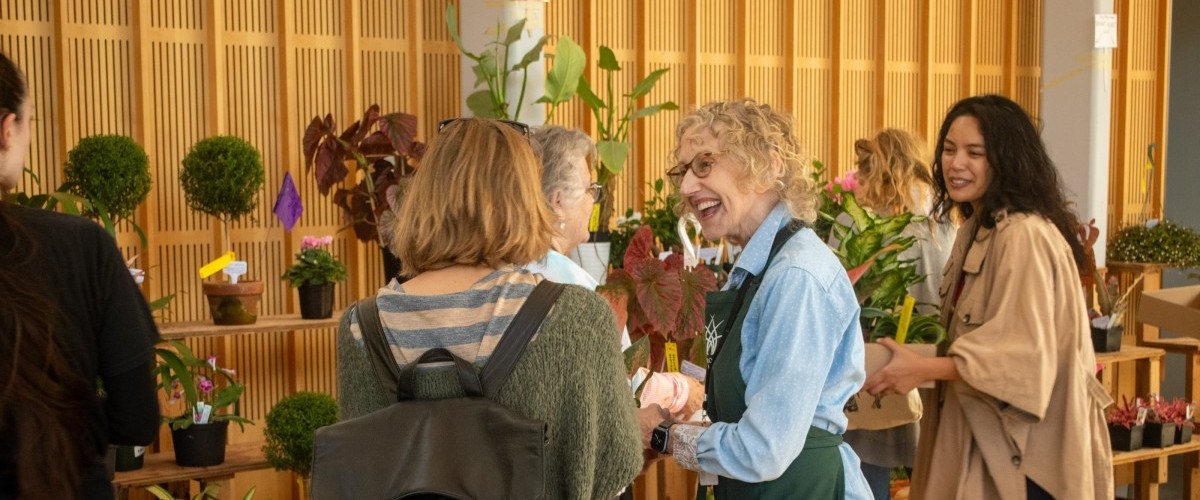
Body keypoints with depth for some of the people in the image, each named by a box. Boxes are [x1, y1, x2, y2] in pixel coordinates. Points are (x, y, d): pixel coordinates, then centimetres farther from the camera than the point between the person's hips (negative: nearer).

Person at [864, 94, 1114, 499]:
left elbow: (1022, 354, -24)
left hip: (1022, 446, -9)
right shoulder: (975, 230, 11)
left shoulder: (1024, 236, -20)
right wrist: (918, 357, 5)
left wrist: (923, 369, -24)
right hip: (982, 429, 9)